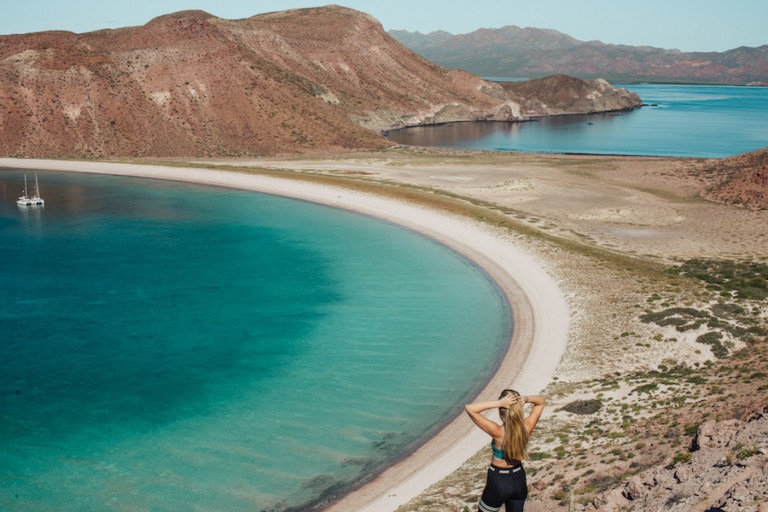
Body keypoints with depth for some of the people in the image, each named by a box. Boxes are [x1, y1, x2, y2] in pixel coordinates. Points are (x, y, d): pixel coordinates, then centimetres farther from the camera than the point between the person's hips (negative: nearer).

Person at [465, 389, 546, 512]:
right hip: (519, 480, 4)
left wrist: (498, 403, -38)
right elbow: (541, 401, -2)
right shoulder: (527, 428, -18)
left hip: (498, 481, -4)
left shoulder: (498, 432, -30)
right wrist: (526, 399, -24)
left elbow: (469, 408, -34)